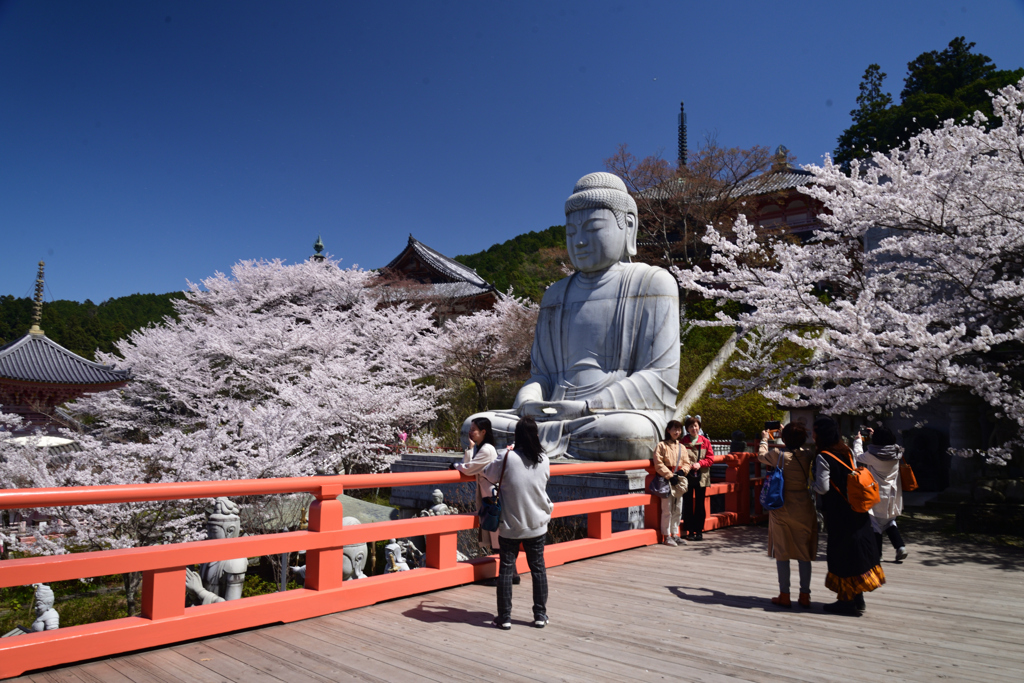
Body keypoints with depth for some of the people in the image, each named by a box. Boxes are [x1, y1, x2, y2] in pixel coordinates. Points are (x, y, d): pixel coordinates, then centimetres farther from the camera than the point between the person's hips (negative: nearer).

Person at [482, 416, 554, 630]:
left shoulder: (508, 458, -15)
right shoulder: (543, 460, -5)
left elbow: (489, 473, 0)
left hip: (510, 526, -3)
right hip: (536, 525, 3)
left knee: (506, 569, 7)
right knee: (538, 568, 14)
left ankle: (504, 617, 11)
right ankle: (540, 615, 20)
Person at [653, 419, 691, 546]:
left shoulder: (682, 447, 15)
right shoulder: (662, 446, -4)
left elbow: (687, 463, 14)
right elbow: (659, 464, -9)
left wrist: (682, 471, -7)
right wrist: (670, 475, -16)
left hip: (679, 481, 6)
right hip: (666, 481, -6)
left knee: (678, 510, 10)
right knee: (667, 510, -3)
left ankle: (675, 535, 19)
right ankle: (666, 536, 6)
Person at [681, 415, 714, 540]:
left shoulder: (705, 441, 5)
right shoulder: (683, 442, 1)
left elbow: (710, 458, 3)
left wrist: (700, 464, -12)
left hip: (701, 477, 1)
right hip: (687, 476, -1)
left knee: (700, 504, 6)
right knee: (688, 504, 3)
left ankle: (699, 530, 15)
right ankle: (690, 531, 11)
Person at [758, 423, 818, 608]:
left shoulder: (778, 455, -11)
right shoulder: (809, 454, -4)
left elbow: (761, 455, 11)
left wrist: (764, 439, 29)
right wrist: (786, 432, 34)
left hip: (782, 510, -2)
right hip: (805, 510, 2)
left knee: (782, 553, 6)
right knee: (804, 553, 10)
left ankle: (784, 595, 11)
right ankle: (805, 595, 15)